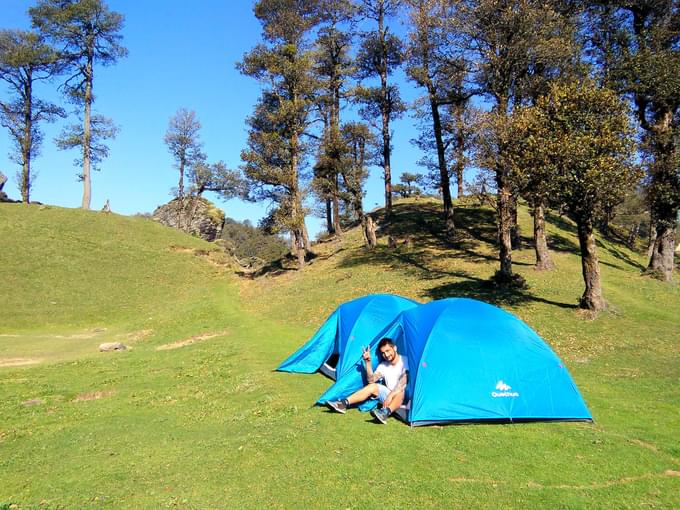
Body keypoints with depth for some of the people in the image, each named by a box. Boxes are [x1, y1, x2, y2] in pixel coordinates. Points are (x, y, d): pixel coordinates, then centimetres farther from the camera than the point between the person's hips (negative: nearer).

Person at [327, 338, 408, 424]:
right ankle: (343, 403, -20)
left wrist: (391, 395, -34)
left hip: (404, 397, -6)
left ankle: (386, 412, -63)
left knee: (400, 393, -39)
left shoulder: (405, 361, -12)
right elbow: (371, 380, -1)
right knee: (372, 386, -14)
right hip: (389, 395, 6)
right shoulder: (383, 365, 8)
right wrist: (368, 361, -9)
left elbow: (403, 382, -25)